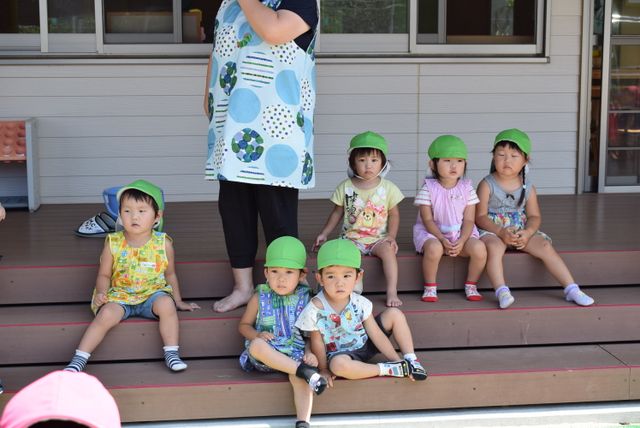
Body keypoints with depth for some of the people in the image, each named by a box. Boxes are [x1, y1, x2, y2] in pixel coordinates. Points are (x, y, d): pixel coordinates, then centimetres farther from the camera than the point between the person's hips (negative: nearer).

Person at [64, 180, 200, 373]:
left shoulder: (163, 244, -3)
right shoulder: (113, 243, -4)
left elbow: (170, 274, 11)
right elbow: (104, 274, 4)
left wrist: (178, 301, 15)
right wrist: (101, 293, -15)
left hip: (152, 294, 0)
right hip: (119, 295, 0)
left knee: (166, 304, -31)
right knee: (106, 314, -29)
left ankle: (172, 353, -22)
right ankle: (79, 359, -24)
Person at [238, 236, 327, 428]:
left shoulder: (304, 299, 3)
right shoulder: (260, 298, 2)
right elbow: (244, 325, 10)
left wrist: (309, 352, -10)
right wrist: (257, 335, -11)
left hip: (295, 354, 0)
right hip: (265, 355, 0)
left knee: (299, 378, -34)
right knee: (257, 345, -36)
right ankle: (306, 371, -37)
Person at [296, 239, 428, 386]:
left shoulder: (360, 302, -13)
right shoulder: (316, 309, -24)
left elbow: (377, 335, -9)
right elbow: (317, 343, -12)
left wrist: (398, 360, -12)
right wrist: (324, 369, -7)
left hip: (366, 345, 5)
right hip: (340, 353, -4)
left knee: (394, 313, -6)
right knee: (339, 364, -42)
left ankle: (410, 360, -2)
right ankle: (387, 369, -23)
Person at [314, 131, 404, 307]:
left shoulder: (388, 188, 1)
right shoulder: (345, 187, 3)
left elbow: (394, 214, 7)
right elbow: (337, 212, 13)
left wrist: (391, 236, -7)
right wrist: (324, 234, 9)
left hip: (378, 238, 0)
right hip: (352, 237, 1)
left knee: (388, 250, -30)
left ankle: (392, 292, -27)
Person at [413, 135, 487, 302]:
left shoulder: (467, 188, 1)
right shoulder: (428, 188, -7)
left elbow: (469, 219, -2)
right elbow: (428, 220, -9)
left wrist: (462, 241, -19)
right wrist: (443, 240, -22)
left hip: (462, 234, 3)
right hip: (432, 233, -2)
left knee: (479, 248, -26)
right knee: (434, 248, -37)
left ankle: (471, 286, -2)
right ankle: (430, 287, -13)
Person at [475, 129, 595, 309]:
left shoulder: (528, 187, 4)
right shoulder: (487, 185, -7)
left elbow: (534, 216, 5)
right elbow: (480, 216, -11)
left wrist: (527, 233, -18)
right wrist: (501, 232, -25)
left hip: (521, 232, 4)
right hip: (493, 231, -3)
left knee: (545, 246, -17)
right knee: (494, 247, -37)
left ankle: (572, 289, -14)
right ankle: (502, 292, -41)